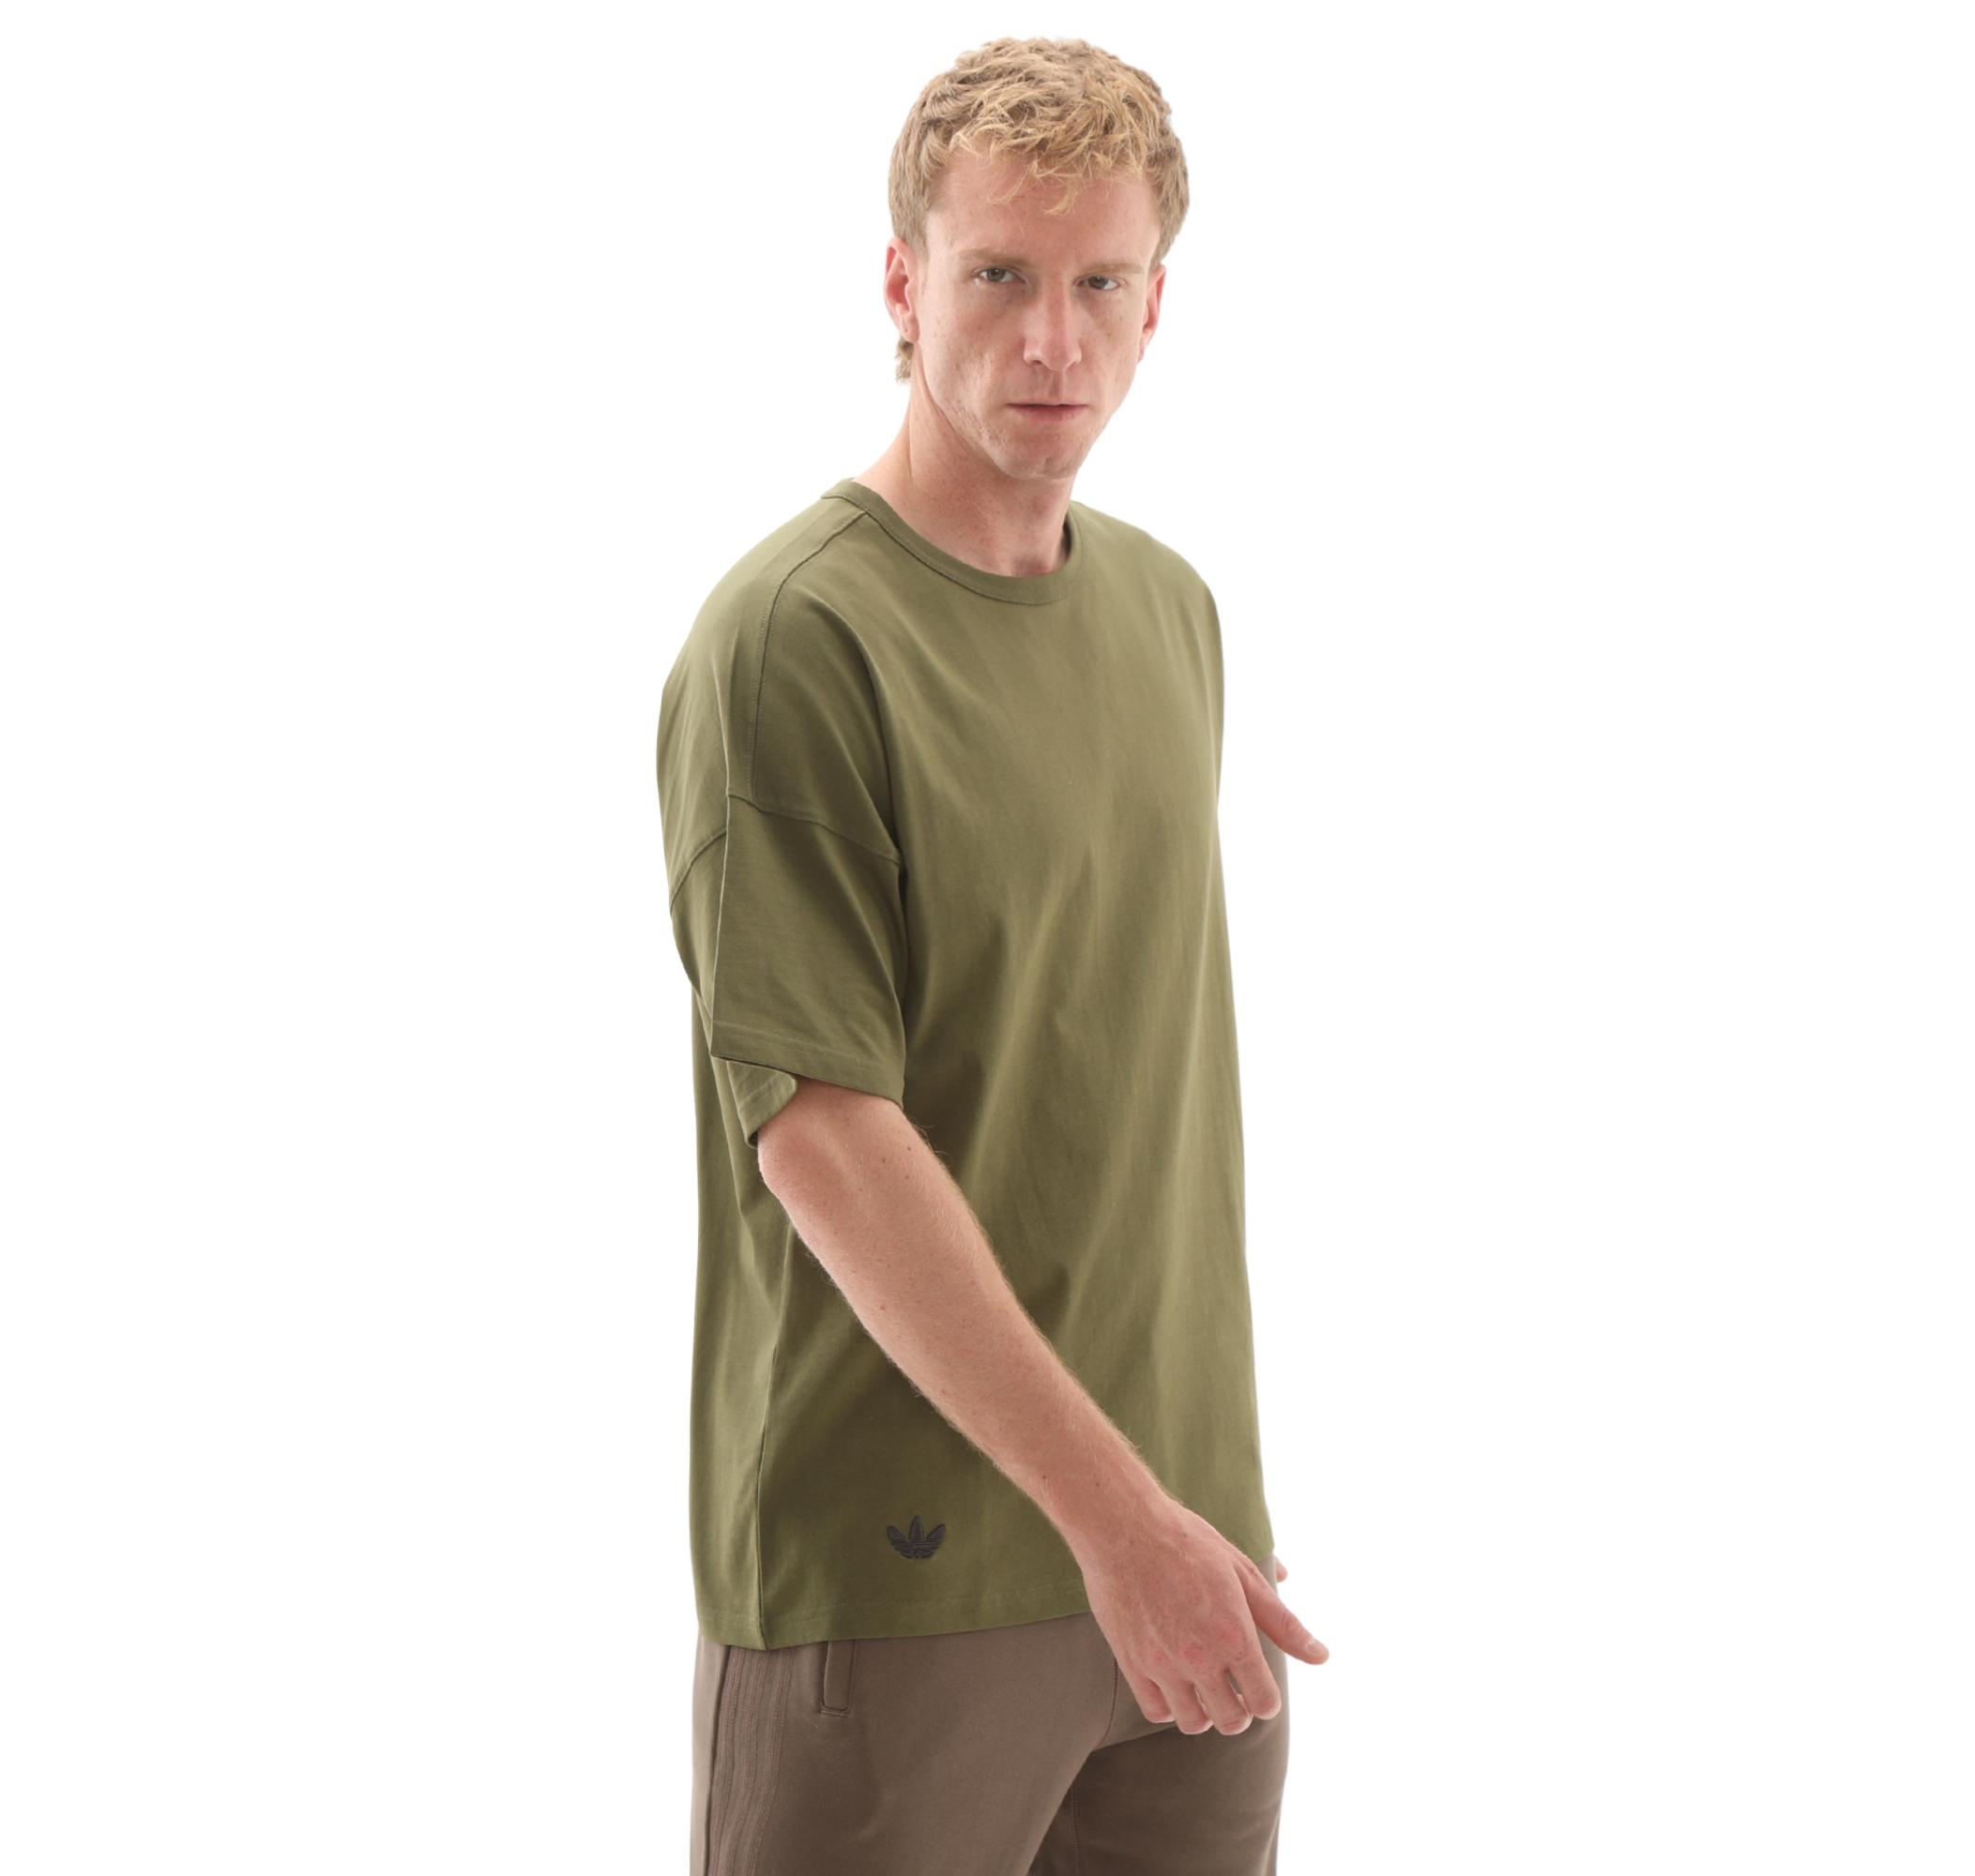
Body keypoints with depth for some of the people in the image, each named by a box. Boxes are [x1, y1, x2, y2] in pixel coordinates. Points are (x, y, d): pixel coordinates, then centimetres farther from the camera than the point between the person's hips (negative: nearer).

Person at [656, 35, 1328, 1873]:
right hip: (893, 1569, -7)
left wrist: (1201, 1493, 16)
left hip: (1182, 1538, 7)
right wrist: (1110, 1509, -21)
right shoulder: (792, 640, -14)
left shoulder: (1171, 606, 10)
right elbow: (821, 1134, -19)